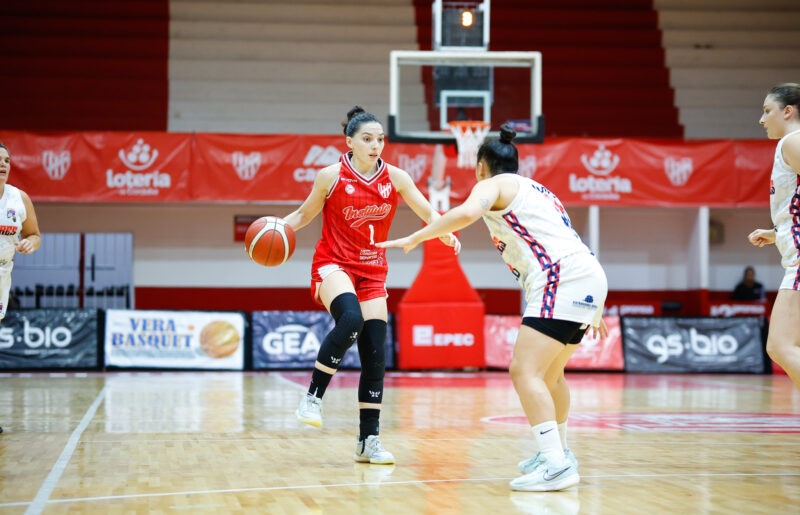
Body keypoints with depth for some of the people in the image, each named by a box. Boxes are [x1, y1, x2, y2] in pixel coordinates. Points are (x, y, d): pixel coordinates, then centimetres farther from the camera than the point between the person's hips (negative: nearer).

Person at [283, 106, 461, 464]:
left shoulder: (395, 178, -1)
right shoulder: (331, 177, -7)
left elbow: (427, 212, 2)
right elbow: (304, 214, 5)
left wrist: (445, 232, -19)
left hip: (372, 271, 4)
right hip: (333, 265, -4)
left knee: (375, 354, -2)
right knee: (351, 319, -34)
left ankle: (369, 440, 6)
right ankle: (313, 395, -18)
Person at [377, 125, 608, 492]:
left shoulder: (493, 184, 5)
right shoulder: (538, 191, 30)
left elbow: (465, 213, -19)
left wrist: (414, 239, -11)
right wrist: (593, 309, 38)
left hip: (563, 282, -9)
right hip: (590, 279, 9)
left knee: (524, 371, -15)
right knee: (549, 374, 25)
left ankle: (556, 465, -25)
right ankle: (557, 452, 37)